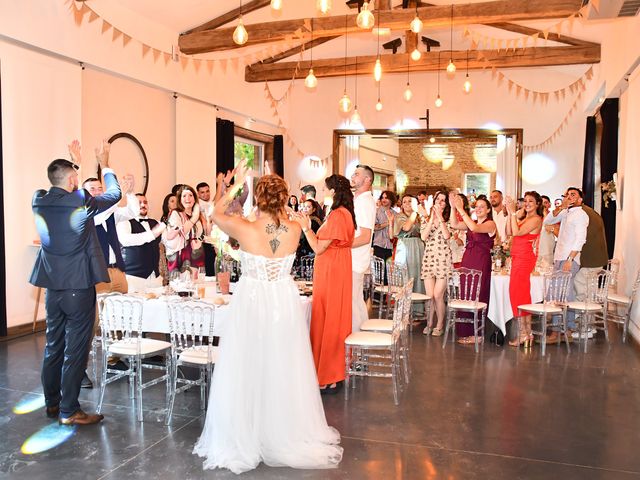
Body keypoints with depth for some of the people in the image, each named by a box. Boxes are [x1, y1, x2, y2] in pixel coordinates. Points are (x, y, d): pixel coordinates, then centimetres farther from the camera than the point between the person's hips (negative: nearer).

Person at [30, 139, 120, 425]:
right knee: (76, 348, 1)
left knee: (53, 345, 17)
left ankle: (52, 403, 28)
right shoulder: (81, 203, -15)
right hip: (79, 285, -7)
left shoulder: (39, 203, 1)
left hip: (52, 285, 7)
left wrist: (75, 163, 31)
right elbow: (114, 194, 1)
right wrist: (104, 164, 14)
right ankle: (68, 411, 7)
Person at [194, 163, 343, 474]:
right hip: (284, 304, 3)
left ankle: (245, 439, 25)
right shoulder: (295, 230, -9)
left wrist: (235, 185, 11)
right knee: (284, 372, 16)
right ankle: (288, 435, 32)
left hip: (251, 304, -3)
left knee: (247, 372, 11)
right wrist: (278, 200, 14)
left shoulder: (245, 229, -16)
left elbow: (216, 213, 4)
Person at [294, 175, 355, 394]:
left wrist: (305, 227, -10)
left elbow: (319, 248, -18)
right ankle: (336, 372, 27)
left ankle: (328, 378, 6)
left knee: (327, 320, -3)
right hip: (338, 269, 10)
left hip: (331, 272, -10)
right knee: (336, 318, 15)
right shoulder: (346, 213, 12)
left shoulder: (336, 215, -19)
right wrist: (308, 227, 14)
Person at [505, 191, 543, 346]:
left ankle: (523, 334, -4)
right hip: (518, 258, 9)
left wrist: (513, 213, -16)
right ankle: (527, 332, 18)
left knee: (517, 293, -9)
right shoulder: (524, 218, 18)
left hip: (524, 259, -9)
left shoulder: (536, 219, -9)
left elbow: (517, 232, -19)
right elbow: (509, 232, 8)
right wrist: (510, 213, 2)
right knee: (522, 294, 11)